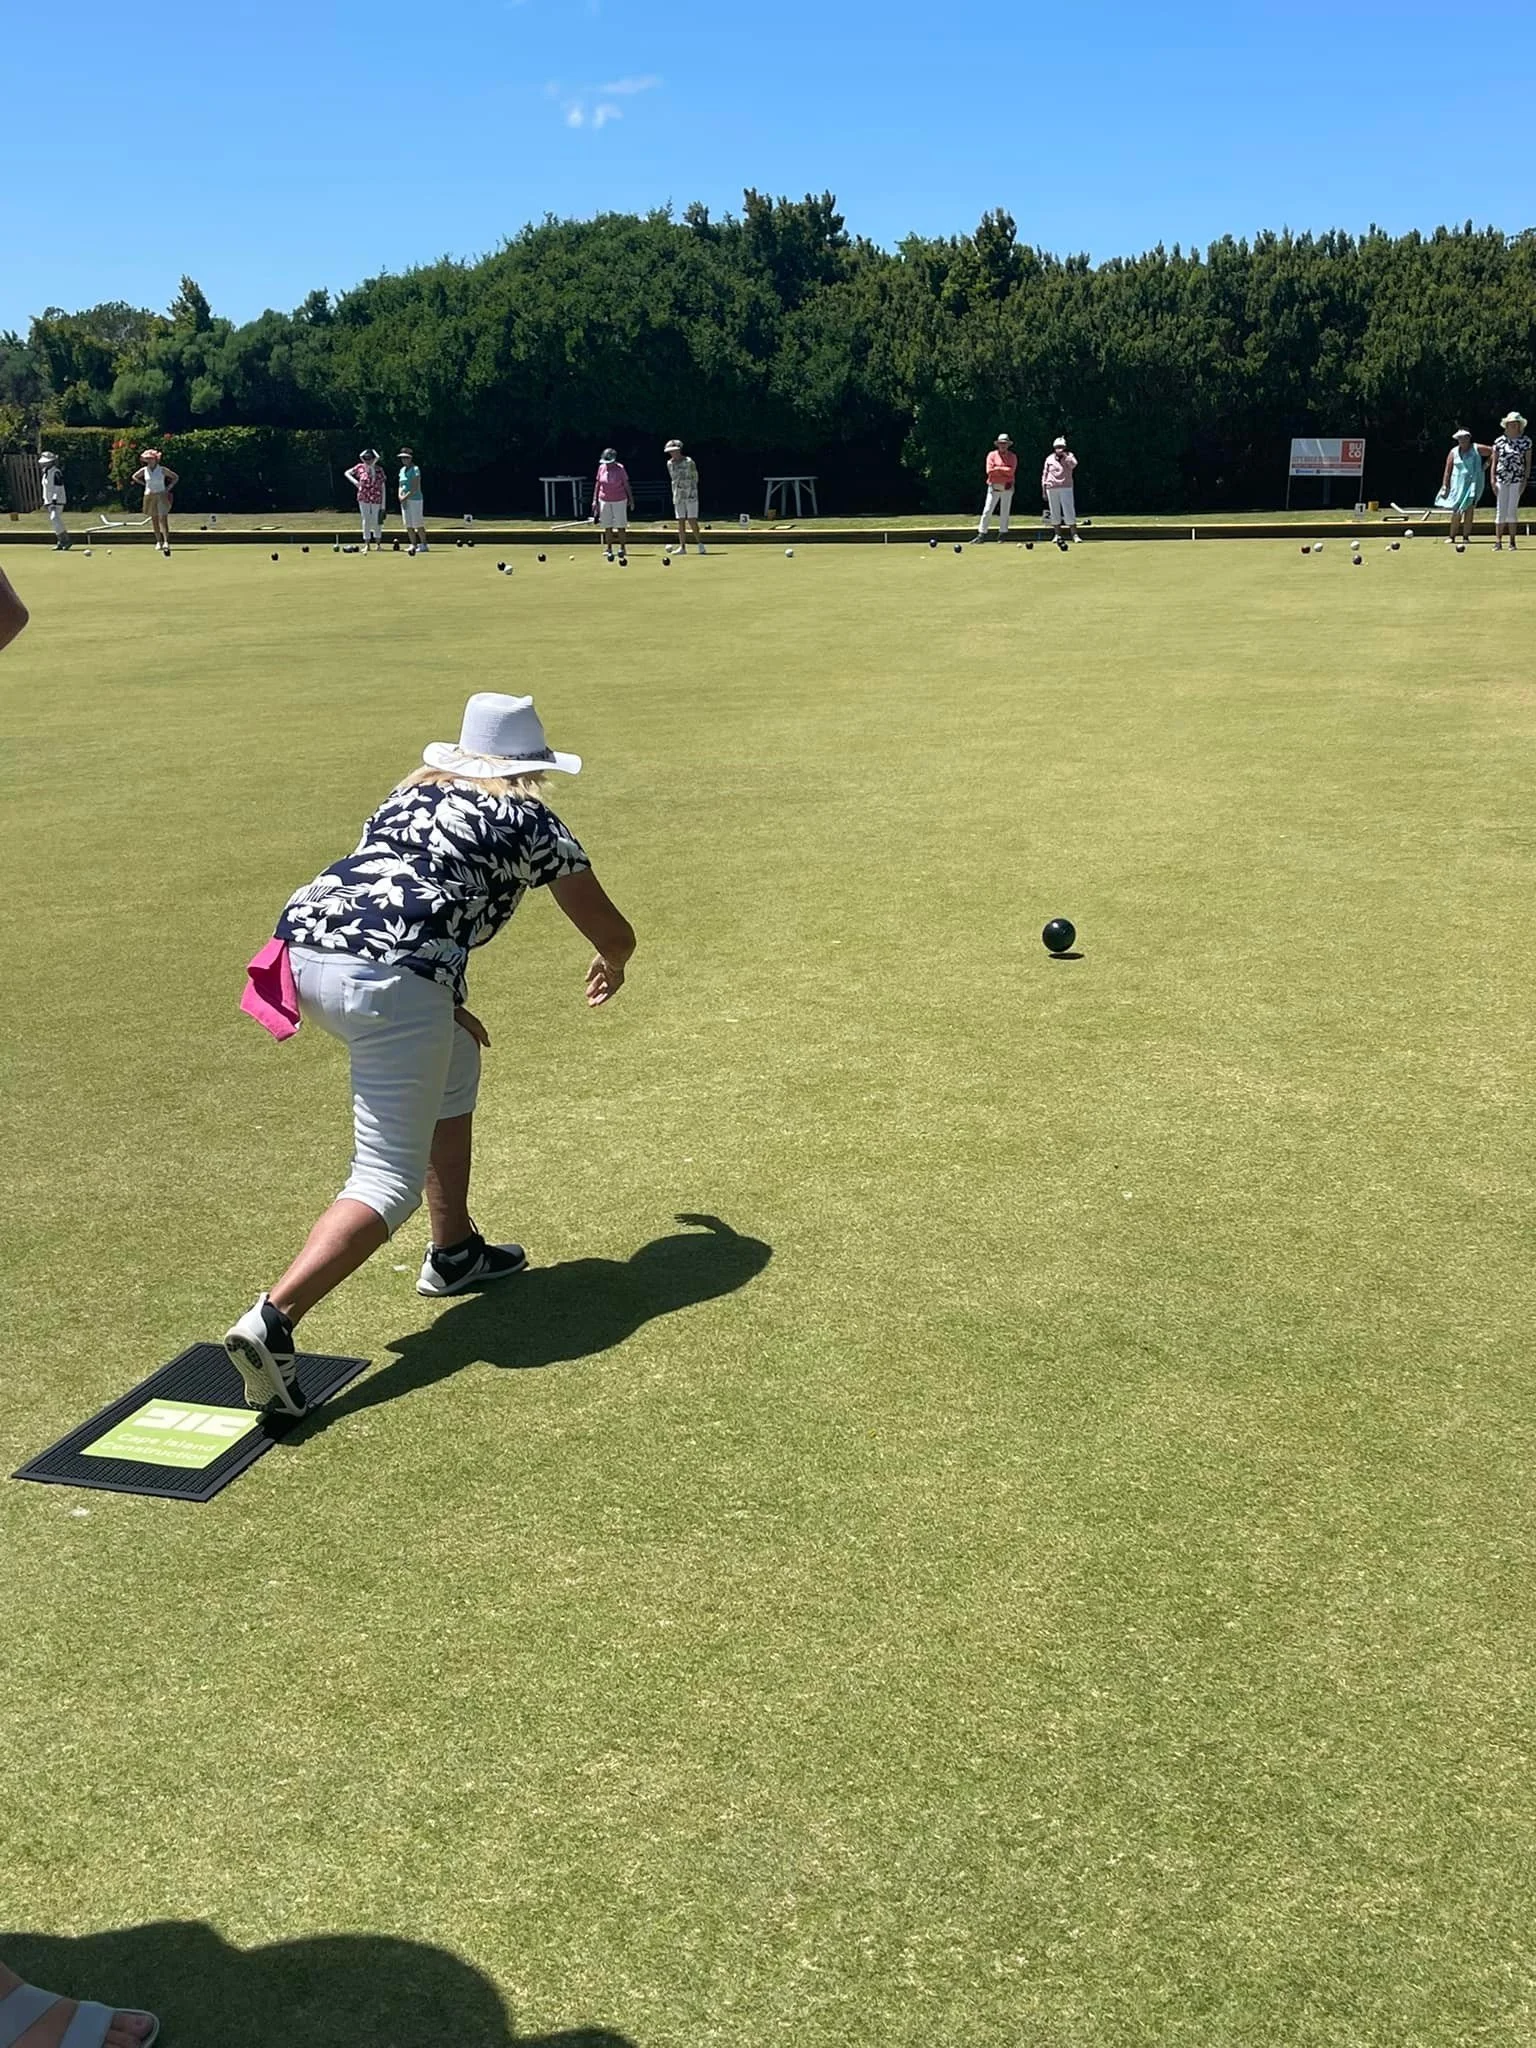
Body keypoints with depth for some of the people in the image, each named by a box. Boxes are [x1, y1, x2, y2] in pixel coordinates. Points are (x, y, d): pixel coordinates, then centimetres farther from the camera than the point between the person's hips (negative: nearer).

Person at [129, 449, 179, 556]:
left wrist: (168, 488, -3)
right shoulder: (144, 470, 4)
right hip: (149, 496, 4)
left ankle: (166, 542, -23)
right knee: (154, 519, 6)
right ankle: (159, 541, 14)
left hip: (161, 495, -4)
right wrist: (144, 484, 8)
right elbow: (134, 477, 21)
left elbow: (176, 477, 6)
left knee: (163, 518, -15)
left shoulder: (162, 470, -4)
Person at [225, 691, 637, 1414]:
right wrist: (611, 966, 47)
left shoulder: (408, 795, 29)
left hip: (301, 948, 7)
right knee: (390, 1183, -2)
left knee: (455, 1061, 29)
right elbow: (613, 933, 23)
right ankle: (272, 1320, -21)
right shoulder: (530, 821, 15)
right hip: (387, 981, -7)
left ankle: (453, 1252, 34)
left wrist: (440, 1008, 41)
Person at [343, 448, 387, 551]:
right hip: (364, 498, 0)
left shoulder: (379, 469, 1)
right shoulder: (360, 467, 1)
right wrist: (354, 481, -9)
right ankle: (367, 544, 6)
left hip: (377, 499, 0)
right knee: (366, 520, 2)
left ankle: (378, 543, 19)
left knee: (376, 521, 5)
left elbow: (383, 487, 2)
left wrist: (383, 503, -2)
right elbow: (346, 473, 10)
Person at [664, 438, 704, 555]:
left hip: (690, 495, -5)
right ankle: (682, 547, 4)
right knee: (680, 521, 2)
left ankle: (699, 543, 4)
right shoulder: (669, 464, 8)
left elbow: (695, 478, -3)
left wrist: (691, 492, -6)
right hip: (678, 496, 5)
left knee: (692, 520, -9)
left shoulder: (689, 462, -7)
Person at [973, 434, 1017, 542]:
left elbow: (1011, 471, -12)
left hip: (1007, 488, 1)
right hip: (993, 487, -1)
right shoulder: (992, 455, 3)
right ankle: (981, 534, -5)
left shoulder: (1012, 457, 4)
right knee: (987, 511, -6)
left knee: (1005, 512, 5)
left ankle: (1003, 533, 14)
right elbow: (989, 471, -10)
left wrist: (998, 468, -10)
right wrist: (1005, 470, -10)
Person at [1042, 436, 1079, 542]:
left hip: (1066, 487, -2)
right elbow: (1045, 474, 11)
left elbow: (1073, 464, -19)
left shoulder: (1069, 457, 2)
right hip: (1051, 488, 2)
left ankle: (1074, 534, -6)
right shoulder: (1049, 459, 7)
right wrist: (1043, 490, 8)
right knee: (1054, 512, 6)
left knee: (1069, 511, -9)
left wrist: (1065, 456, -23)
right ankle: (1058, 534, 17)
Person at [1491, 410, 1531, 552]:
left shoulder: (1526, 441, 1)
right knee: (1500, 510, -1)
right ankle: (1498, 542, 2)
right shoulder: (1499, 441, 4)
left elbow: (1528, 462, 2)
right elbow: (1494, 461, 8)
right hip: (1501, 479, 1)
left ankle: (1512, 542, 3)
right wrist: (1493, 480, 1)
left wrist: (1525, 481, -5)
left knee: (1512, 511, -4)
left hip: (1517, 480, -1)